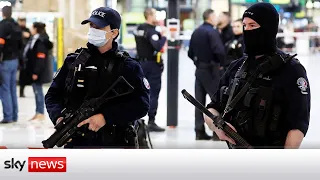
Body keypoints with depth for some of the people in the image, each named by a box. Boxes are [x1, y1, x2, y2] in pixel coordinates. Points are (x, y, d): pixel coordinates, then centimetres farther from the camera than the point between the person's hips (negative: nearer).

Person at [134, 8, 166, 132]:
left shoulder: (139, 29, 10)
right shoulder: (151, 31, -17)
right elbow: (157, 46, -30)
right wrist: (163, 37, -15)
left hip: (141, 62, 8)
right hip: (152, 64, -8)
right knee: (153, 94, -4)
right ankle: (151, 122, -4)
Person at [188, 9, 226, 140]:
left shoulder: (196, 32, 10)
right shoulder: (212, 32, -14)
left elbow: (190, 53, 13)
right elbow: (219, 51, -24)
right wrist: (222, 62, -6)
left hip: (199, 69, 7)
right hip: (211, 70, -7)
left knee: (199, 101, 8)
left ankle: (199, 131, 8)